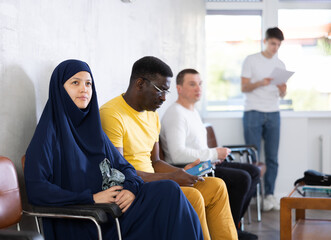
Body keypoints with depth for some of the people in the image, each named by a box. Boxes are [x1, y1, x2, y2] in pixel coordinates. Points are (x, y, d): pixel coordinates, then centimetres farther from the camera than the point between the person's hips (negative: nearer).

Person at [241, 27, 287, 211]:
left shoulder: (280, 65, 15)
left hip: (273, 114, 4)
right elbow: (244, 87, -2)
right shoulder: (251, 60, 3)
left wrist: (282, 90, -10)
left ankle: (270, 194, 5)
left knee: (273, 158, 0)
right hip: (253, 113, -4)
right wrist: (260, 83, -19)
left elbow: (283, 94, 14)